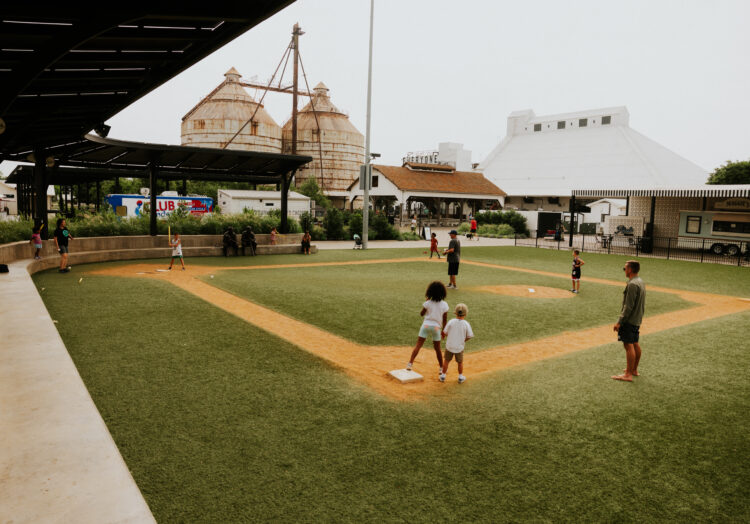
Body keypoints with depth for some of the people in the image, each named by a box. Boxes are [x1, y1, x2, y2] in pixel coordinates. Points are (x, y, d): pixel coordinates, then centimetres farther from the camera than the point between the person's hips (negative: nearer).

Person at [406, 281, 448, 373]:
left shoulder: (428, 303, -8)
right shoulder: (444, 304, -5)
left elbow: (421, 313, 5)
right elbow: (445, 319, 0)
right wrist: (443, 330, 11)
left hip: (426, 325, -1)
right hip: (436, 327, 1)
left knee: (418, 345, -1)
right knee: (437, 349, 16)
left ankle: (410, 363, -12)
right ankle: (442, 368, 24)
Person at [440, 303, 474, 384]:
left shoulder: (451, 321, -14)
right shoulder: (466, 324, -16)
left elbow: (445, 333, -8)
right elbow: (469, 336, -9)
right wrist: (463, 340, 9)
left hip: (449, 346, 1)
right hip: (459, 347, -1)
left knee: (446, 361, 20)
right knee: (460, 362, 22)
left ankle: (443, 376, 30)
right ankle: (460, 377, 31)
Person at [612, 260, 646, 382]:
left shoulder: (632, 284, -20)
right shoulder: (641, 282, 11)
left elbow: (628, 307, -22)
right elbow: (642, 304, 17)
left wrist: (619, 322, -18)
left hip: (629, 320, -10)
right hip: (637, 320, 10)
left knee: (629, 345, -7)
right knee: (635, 344, 17)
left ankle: (628, 374, -5)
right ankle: (634, 369, 28)